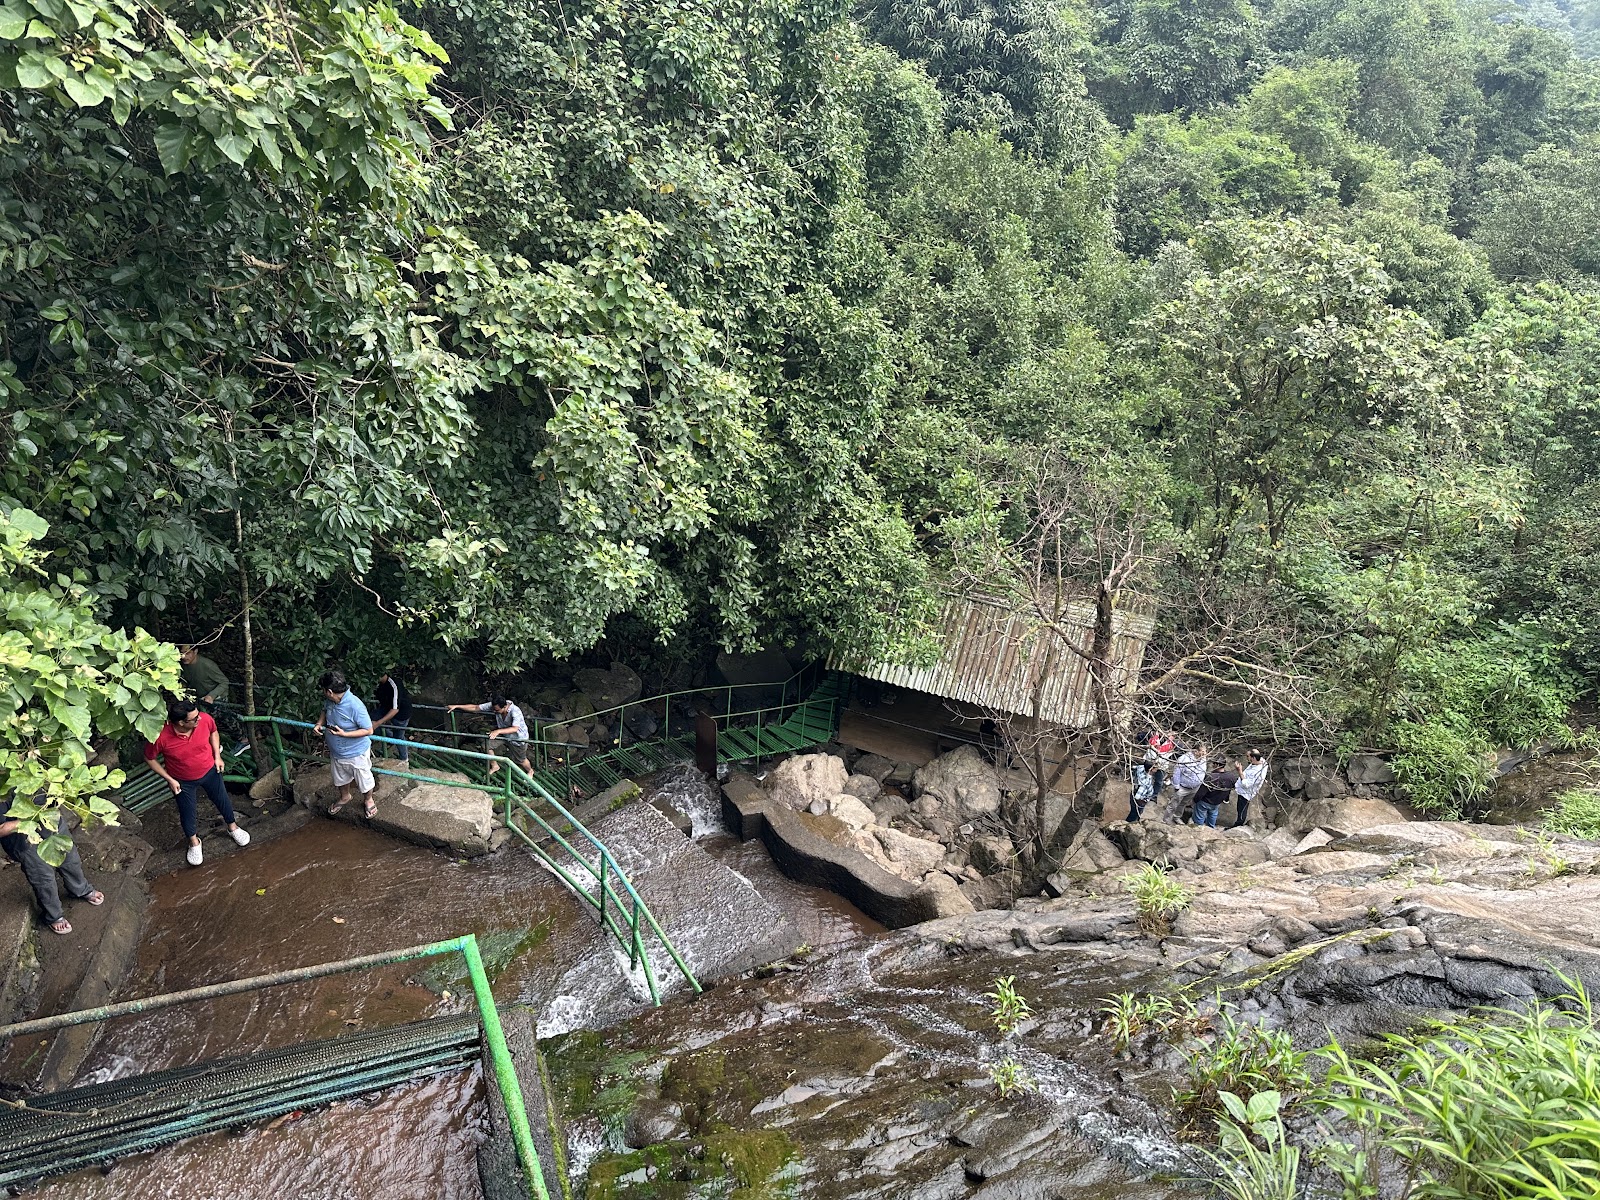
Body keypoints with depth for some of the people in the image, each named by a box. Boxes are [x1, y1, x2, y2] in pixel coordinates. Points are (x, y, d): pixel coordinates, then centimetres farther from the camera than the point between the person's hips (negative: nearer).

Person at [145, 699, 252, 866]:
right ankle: (194, 842, 49)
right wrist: (169, 779, -14)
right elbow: (149, 758, -14)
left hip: (209, 771, 2)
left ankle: (233, 827, 52)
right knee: (188, 812, 20)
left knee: (222, 800, 24)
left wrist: (217, 755, -7)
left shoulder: (205, 719, -28)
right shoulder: (161, 737, -36)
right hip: (183, 781, -2)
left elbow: (213, 732, -2)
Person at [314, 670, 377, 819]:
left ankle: (369, 800, 46)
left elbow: (369, 730, -28)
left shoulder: (355, 706, -36)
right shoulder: (329, 700, -14)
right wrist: (320, 723, -9)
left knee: (364, 779, 18)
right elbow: (325, 711, 11)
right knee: (340, 778, 30)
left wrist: (344, 734, -34)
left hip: (356, 753, -7)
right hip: (336, 751, 7)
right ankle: (344, 797, 58)